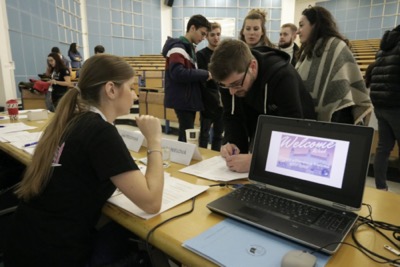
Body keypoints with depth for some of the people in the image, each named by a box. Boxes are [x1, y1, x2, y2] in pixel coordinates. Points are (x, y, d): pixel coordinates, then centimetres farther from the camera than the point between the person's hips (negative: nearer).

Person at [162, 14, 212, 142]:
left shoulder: (189, 47, 17)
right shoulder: (178, 47, -13)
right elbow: (178, 73, -27)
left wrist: (203, 75, 0)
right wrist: (204, 74, -19)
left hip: (189, 99, 9)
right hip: (182, 100, -9)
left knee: (186, 135, 14)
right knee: (187, 136, -6)